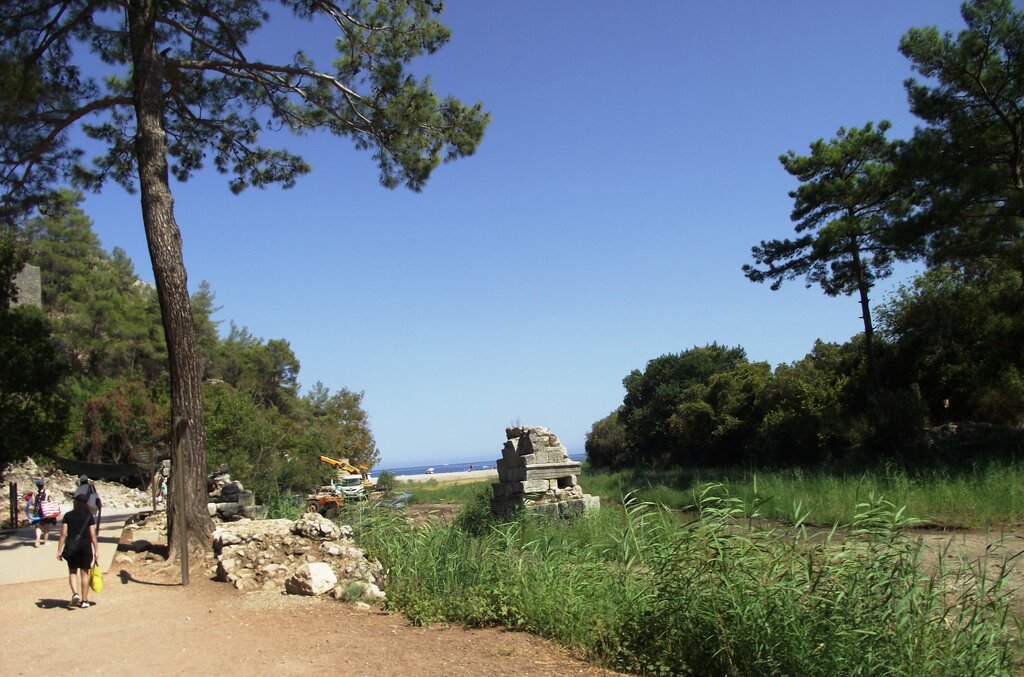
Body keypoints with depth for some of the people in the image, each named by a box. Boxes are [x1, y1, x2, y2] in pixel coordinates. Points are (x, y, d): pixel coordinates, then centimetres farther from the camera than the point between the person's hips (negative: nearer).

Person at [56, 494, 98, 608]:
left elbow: (63, 534, -3)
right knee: (84, 573, 7)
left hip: (71, 546, 0)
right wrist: (96, 551, 3)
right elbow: (93, 535, -3)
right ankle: (84, 601, 11)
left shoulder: (68, 516, 0)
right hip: (86, 546, 0)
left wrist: (59, 551, 2)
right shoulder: (89, 517, -1)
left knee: (72, 572, 13)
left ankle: (75, 594, -9)